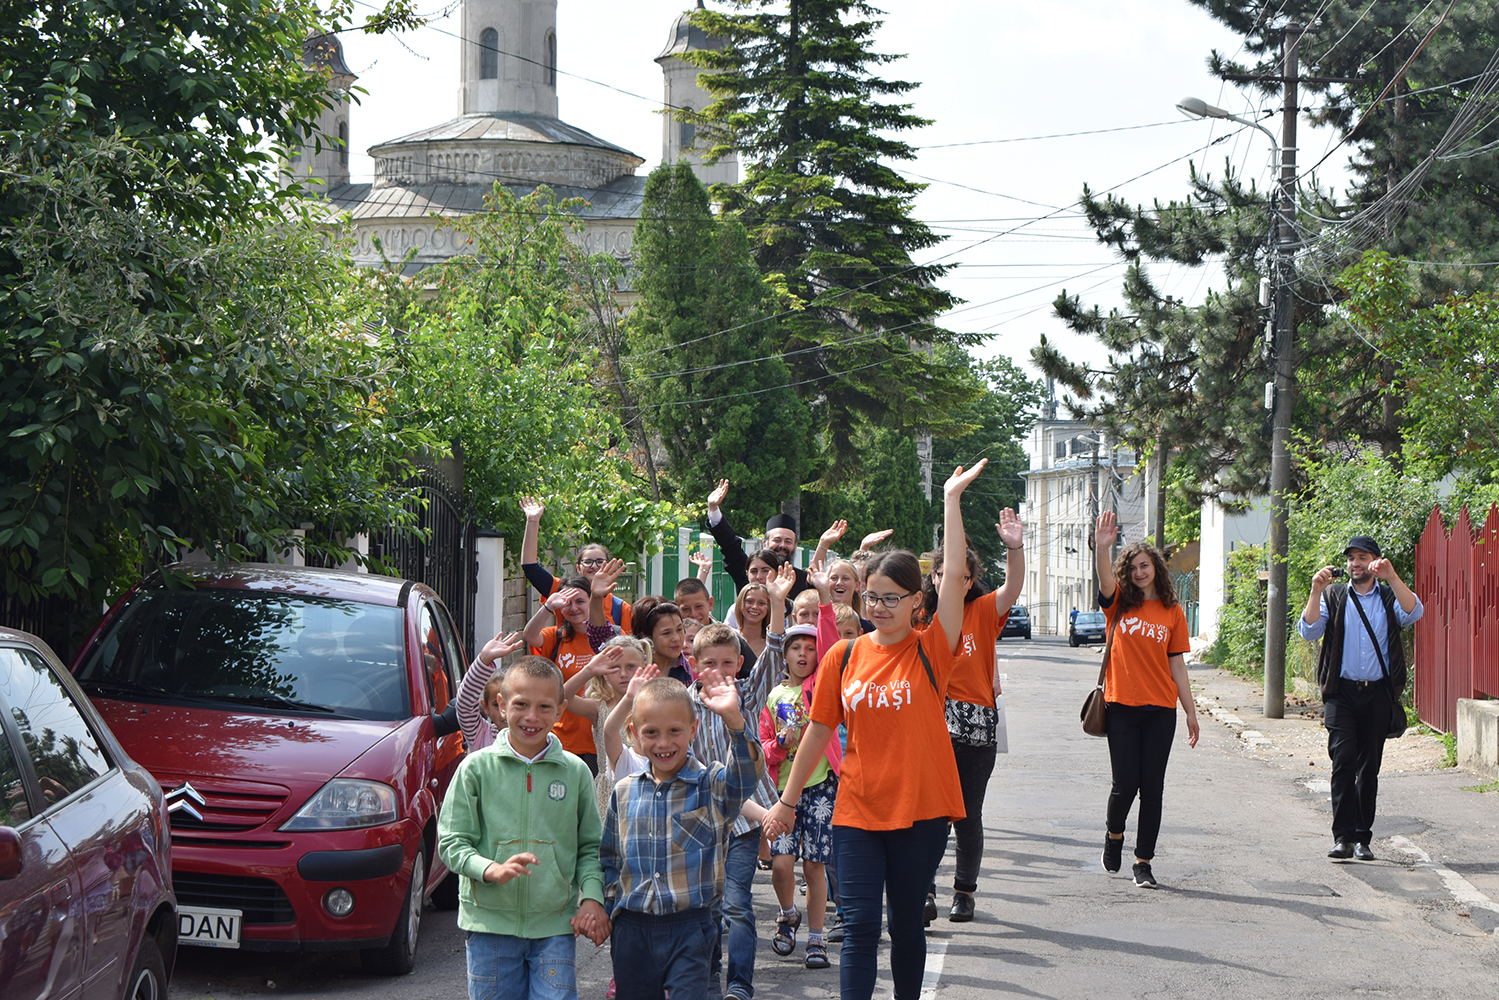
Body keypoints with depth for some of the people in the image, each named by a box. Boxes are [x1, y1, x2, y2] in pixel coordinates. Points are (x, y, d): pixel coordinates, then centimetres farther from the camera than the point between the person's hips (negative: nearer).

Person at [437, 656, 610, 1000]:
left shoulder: (575, 772, 5)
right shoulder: (477, 768, 0)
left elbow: (590, 846, 11)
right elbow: (451, 842, -1)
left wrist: (592, 897, -6)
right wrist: (492, 869, -19)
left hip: (556, 924, 1)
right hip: (490, 922, -1)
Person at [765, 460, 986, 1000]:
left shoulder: (930, 650, -5)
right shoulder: (844, 657, 2)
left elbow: (955, 576, -14)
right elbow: (819, 731, 10)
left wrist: (952, 498, -16)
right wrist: (787, 800, 13)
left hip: (920, 811, -1)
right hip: (857, 810, 1)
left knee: (906, 924, 11)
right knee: (859, 924, -4)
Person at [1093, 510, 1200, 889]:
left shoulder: (1172, 612, 8)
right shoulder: (1120, 603, 4)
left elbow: (1177, 664, 10)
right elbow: (1105, 578, -19)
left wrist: (1191, 713, 8)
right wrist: (1102, 547, -39)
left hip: (1160, 710, 1)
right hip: (1122, 705, -1)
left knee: (1152, 787, 0)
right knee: (1125, 784, -3)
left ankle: (1143, 861, 9)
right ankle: (1114, 833, 28)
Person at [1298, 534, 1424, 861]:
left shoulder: (1389, 597, 10)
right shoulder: (1334, 595, 11)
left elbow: (1413, 613, -11)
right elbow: (1308, 630, -3)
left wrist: (1391, 576, -22)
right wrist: (1316, 591, -16)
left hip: (1378, 693, 1)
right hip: (1341, 692, -1)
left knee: (1369, 767, 5)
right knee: (1344, 759, -15)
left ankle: (1362, 838, 13)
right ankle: (1343, 837, -15)